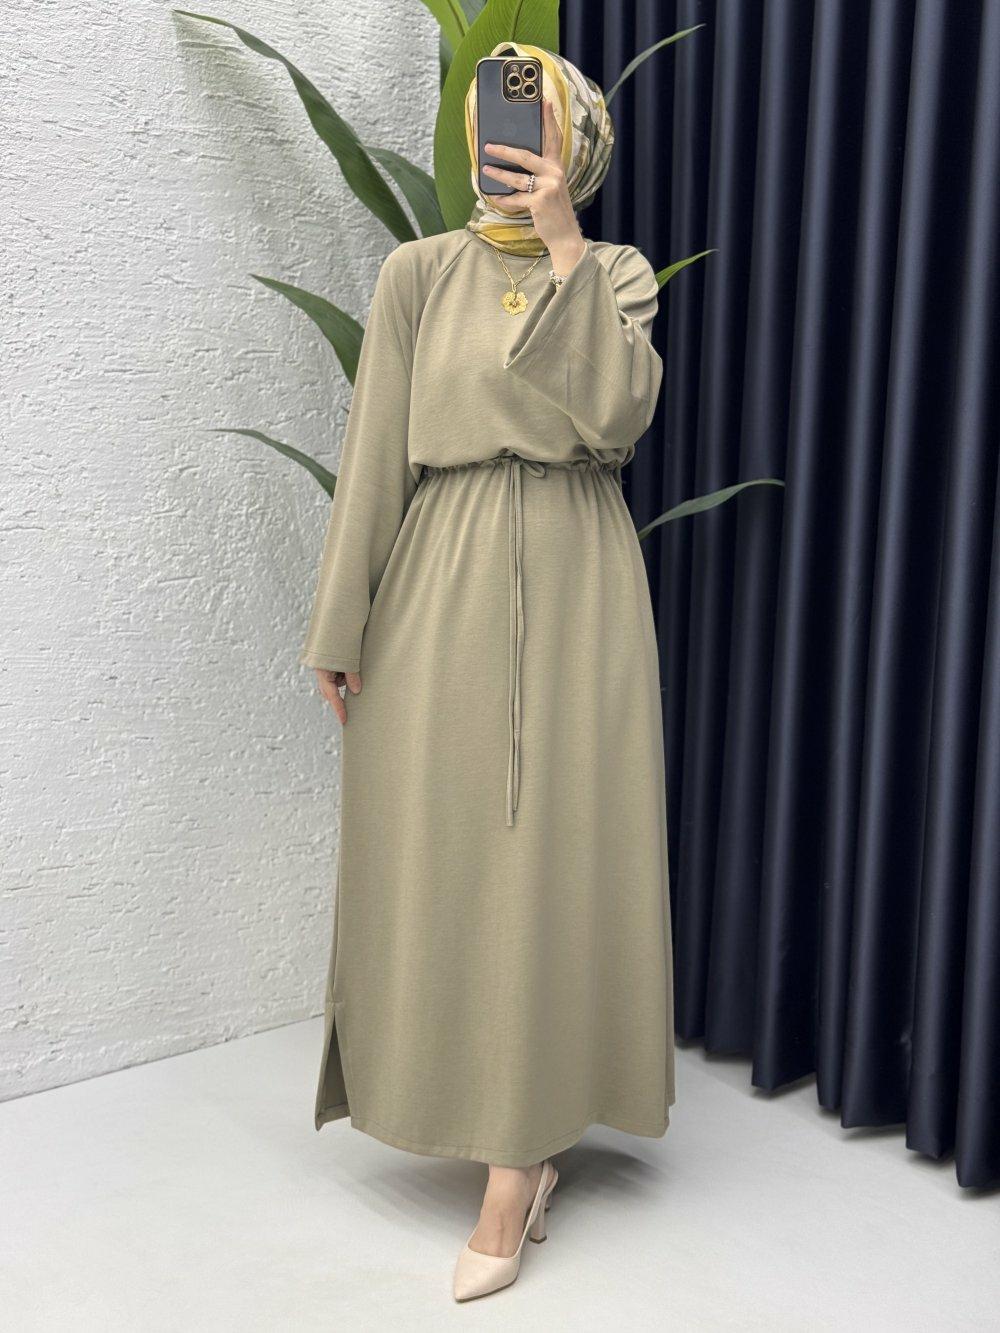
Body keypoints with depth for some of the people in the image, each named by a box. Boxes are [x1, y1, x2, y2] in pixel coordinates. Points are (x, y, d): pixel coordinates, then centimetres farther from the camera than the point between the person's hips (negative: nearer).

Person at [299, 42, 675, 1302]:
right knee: (447, 851, 4)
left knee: (554, 851, -1)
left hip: (576, 587, 0)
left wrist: (564, 247, -14)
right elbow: (375, 452, 1)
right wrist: (341, 629, -1)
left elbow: (618, 412, -12)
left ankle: (514, 1166, 8)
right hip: (444, 591, 1)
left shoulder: (618, 272, 7)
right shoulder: (420, 273, 5)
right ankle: (522, 1136, 23)